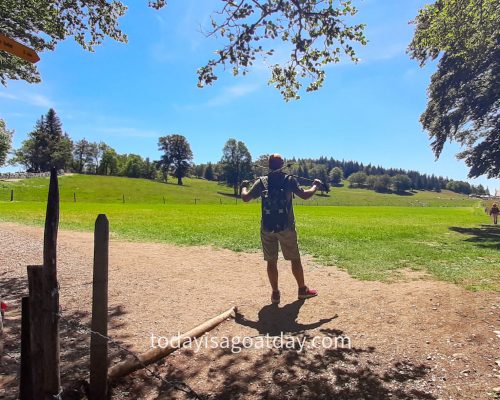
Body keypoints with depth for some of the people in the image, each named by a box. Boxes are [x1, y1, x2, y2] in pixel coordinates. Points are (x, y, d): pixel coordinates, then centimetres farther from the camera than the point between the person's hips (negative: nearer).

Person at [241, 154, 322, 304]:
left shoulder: (261, 181, 0)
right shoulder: (289, 180, -4)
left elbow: (245, 197, 2)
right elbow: (305, 195, -5)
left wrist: (244, 186, 22)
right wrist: (316, 186, 13)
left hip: (267, 228, 1)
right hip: (286, 227, -1)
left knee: (271, 261, 11)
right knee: (295, 259, 13)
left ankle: (275, 293, 15)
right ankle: (302, 290, 26)